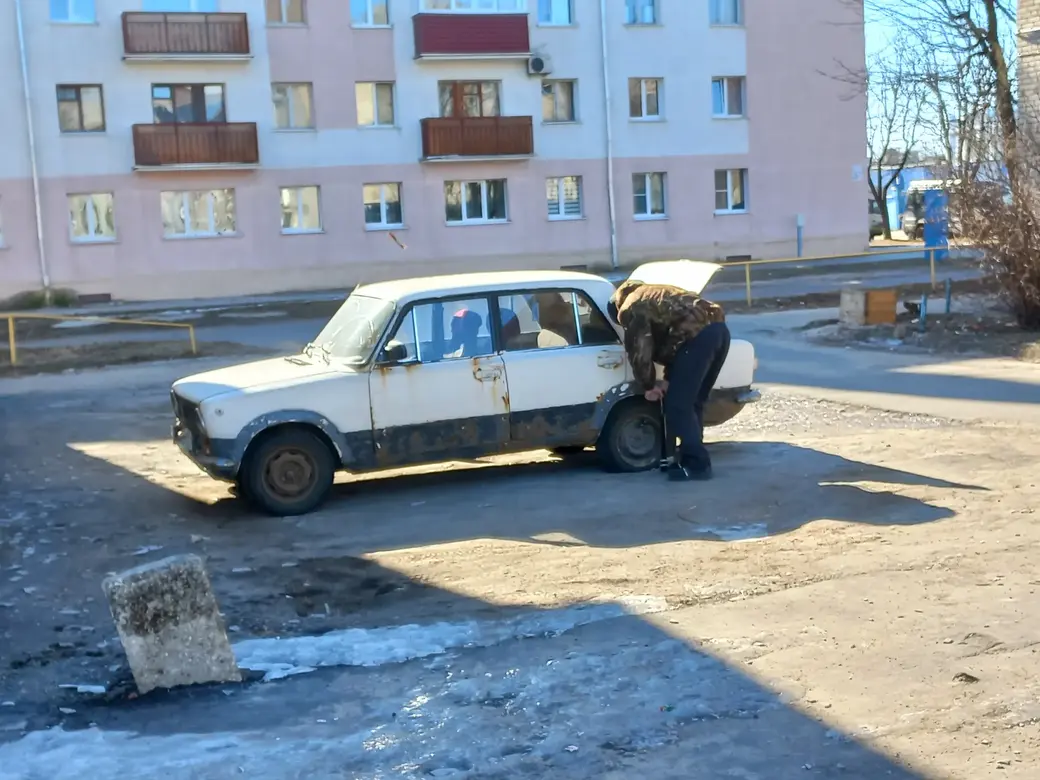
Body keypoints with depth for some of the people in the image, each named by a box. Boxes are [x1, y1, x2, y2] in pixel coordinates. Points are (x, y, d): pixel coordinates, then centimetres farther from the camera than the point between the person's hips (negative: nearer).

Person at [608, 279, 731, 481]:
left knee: (677, 405, -2)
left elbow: (639, 352, 1)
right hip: (719, 328, 9)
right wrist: (668, 379, 27)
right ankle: (691, 458, 23)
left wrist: (648, 386, 14)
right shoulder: (650, 296, 34)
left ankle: (697, 464, -2)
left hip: (699, 335, -9)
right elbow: (666, 342, 33)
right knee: (692, 402, 18)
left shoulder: (630, 309, 7)